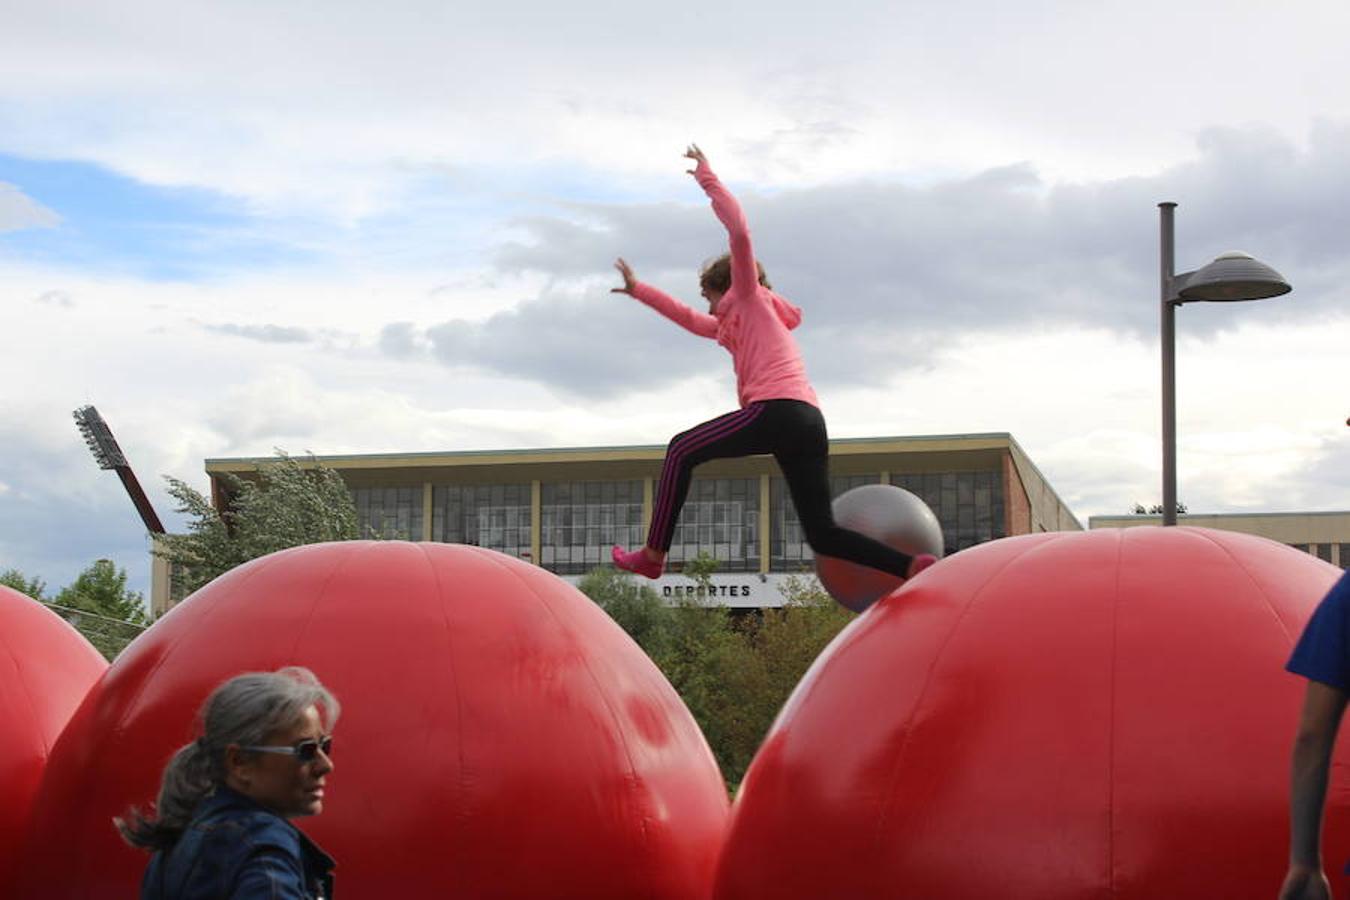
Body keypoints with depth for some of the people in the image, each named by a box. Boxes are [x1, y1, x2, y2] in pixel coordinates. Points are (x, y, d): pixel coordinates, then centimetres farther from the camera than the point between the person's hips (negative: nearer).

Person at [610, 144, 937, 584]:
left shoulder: (751, 297, 14)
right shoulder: (736, 324, 36)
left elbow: (740, 232, -1)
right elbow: (688, 318, 48)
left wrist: (706, 178, 4)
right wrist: (638, 290, 51)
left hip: (778, 411, -9)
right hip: (811, 423, 9)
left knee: (681, 450, 6)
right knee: (822, 534, 3)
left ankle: (653, 555, 1)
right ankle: (914, 567, -14)